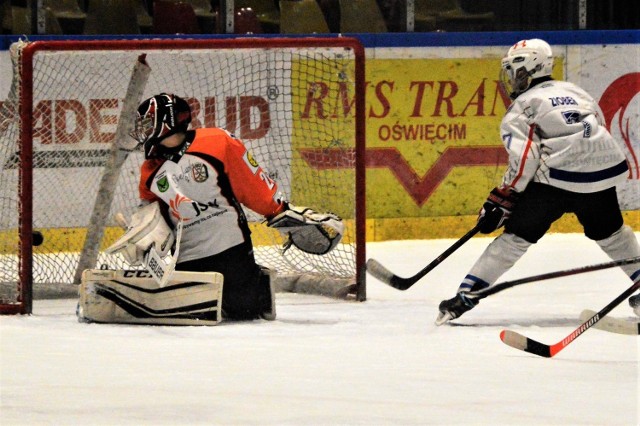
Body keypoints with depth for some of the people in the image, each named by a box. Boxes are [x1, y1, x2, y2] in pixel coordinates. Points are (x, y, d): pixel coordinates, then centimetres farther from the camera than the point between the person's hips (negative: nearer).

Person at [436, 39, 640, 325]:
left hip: (559, 177, -5)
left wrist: (499, 202, -4)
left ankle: (466, 295, -3)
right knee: (609, 231, 28)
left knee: (518, 234, 0)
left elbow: (524, 160, -7)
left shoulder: (524, 106, 6)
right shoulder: (575, 92, 24)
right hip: (604, 169, 5)